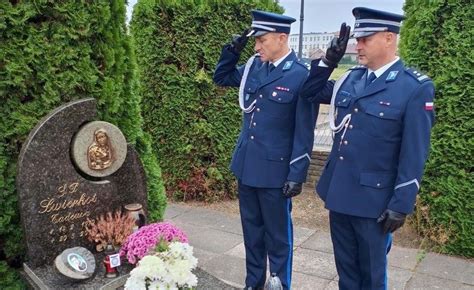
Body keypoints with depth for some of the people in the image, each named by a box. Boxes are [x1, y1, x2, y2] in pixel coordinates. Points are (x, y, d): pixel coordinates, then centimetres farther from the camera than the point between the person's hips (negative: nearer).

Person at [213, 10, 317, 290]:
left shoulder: (300, 75, -15)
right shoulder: (253, 66, 4)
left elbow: (304, 133, -14)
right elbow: (221, 77, 20)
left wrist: (296, 176, -14)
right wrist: (233, 50, 3)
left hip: (275, 170, -6)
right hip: (246, 166, 7)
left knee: (278, 235, 10)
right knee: (252, 231, 19)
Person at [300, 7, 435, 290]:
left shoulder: (416, 88, -13)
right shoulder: (351, 79, 5)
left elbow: (415, 153, -14)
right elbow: (310, 93, 16)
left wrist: (401, 205, -14)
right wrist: (330, 59, 1)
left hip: (373, 198, -5)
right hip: (339, 191, 5)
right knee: (345, 267, 21)